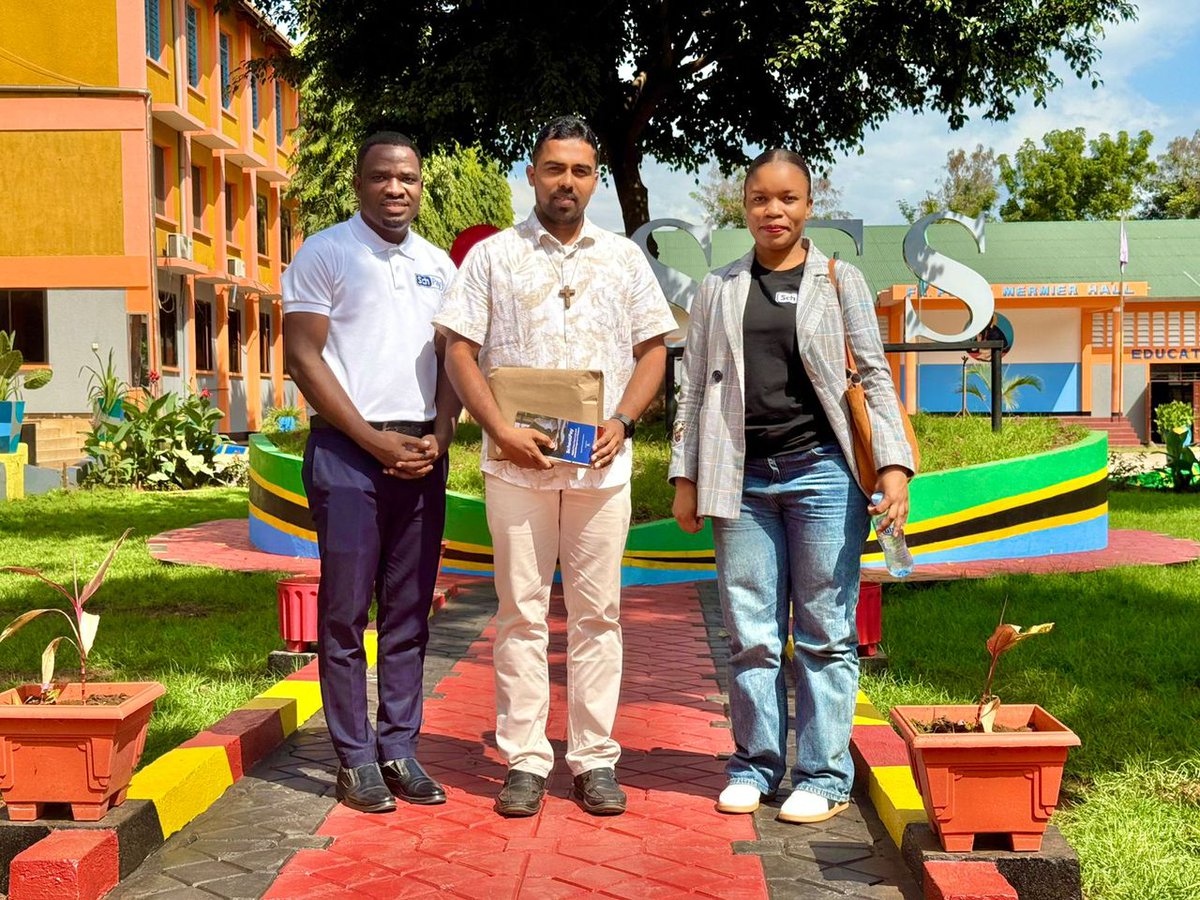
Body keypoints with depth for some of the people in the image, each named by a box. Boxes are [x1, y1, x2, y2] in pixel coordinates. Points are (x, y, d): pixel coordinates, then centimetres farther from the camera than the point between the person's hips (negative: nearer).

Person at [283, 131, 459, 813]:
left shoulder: (438, 264, 15)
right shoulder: (325, 254, 0)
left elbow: (451, 360, 15)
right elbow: (305, 359, -6)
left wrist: (440, 435, -2)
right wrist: (375, 441, -12)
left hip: (423, 455, 5)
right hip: (349, 453, -5)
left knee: (410, 612, 7)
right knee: (346, 611, -2)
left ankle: (400, 749, 15)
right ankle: (356, 759, 6)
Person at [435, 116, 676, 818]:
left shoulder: (625, 258, 12)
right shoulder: (493, 256, 6)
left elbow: (653, 350, 11)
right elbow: (460, 349, 1)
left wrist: (622, 421, -5)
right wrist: (501, 430, -11)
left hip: (602, 463, 2)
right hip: (518, 462, -1)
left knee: (598, 613, 4)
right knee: (522, 611, 2)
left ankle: (596, 759, 13)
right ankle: (525, 760, 10)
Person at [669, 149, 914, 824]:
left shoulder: (840, 281, 7)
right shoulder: (720, 289, 12)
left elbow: (874, 375, 4)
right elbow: (697, 387, 12)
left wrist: (894, 465, -7)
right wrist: (686, 477, 6)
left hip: (822, 472, -2)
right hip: (744, 481, 2)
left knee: (826, 633, 2)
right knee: (750, 634, 6)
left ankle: (824, 776, 11)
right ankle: (756, 766, 18)